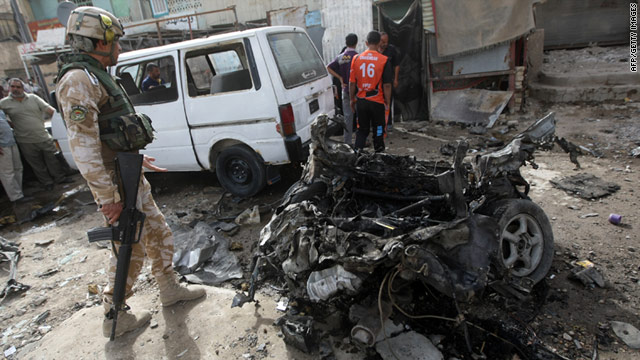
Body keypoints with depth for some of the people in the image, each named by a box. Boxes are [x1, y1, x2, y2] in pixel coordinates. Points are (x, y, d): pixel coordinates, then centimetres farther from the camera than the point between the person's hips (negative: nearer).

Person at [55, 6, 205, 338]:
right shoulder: (78, 81, -18)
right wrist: (108, 198, -24)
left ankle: (170, 289, 35)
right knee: (130, 249, 3)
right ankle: (115, 318, 22)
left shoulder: (95, 76, 16)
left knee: (159, 234, 17)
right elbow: (83, 147, -24)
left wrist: (138, 157, 25)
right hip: (116, 183, -10)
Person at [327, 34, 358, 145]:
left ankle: (348, 141, 11)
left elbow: (328, 67, -1)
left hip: (345, 89, 4)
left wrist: (340, 78, 0)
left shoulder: (340, 57, 4)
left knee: (347, 115, 8)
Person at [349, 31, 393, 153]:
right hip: (377, 102, -2)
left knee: (362, 130, 16)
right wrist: (387, 102, 3)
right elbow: (387, 85, -8)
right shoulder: (384, 60, -8)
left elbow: (352, 82, 2)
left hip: (361, 101, 2)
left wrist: (352, 99, 13)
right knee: (378, 131, 12)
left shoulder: (356, 58, -1)